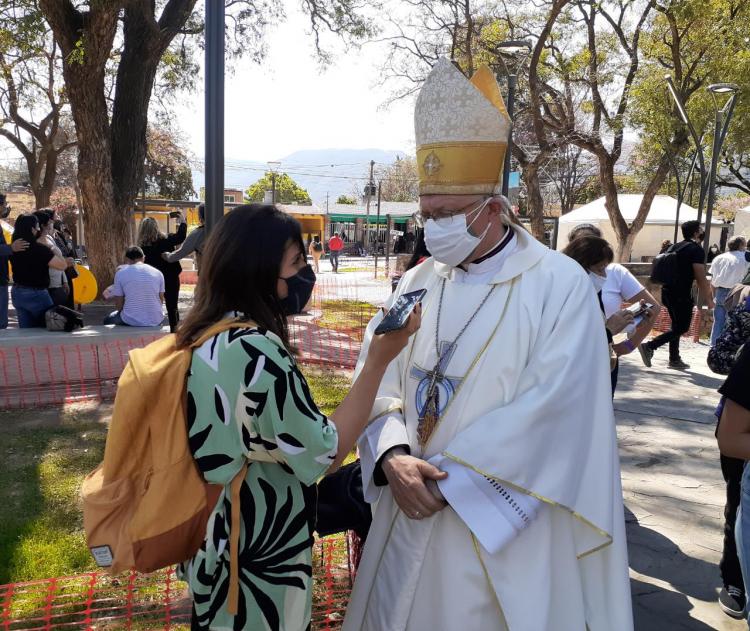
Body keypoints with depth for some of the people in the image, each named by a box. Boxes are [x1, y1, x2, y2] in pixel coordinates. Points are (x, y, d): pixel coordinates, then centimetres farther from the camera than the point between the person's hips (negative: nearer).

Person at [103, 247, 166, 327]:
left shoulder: (120, 273, -4)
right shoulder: (158, 273, 2)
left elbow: (118, 306, -2)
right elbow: (161, 302, 7)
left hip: (130, 322, -2)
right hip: (155, 322, 2)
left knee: (108, 320, 31)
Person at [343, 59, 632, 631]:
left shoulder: (560, 285, -10)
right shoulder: (418, 284, 5)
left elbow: (553, 409, -18)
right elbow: (376, 381, 0)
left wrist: (441, 474, -18)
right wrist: (394, 458, -19)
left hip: (505, 524, -4)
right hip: (411, 512, 5)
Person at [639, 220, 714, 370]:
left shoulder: (675, 247, 14)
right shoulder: (696, 249, -11)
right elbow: (701, 279, -14)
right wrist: (709, 300, -6)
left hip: (668, 292, 8)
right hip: (681, 294, -8)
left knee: (676, 326, 16)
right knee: (682, 327, -2)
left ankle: (674, 359, 19)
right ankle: (649, 346, -13)